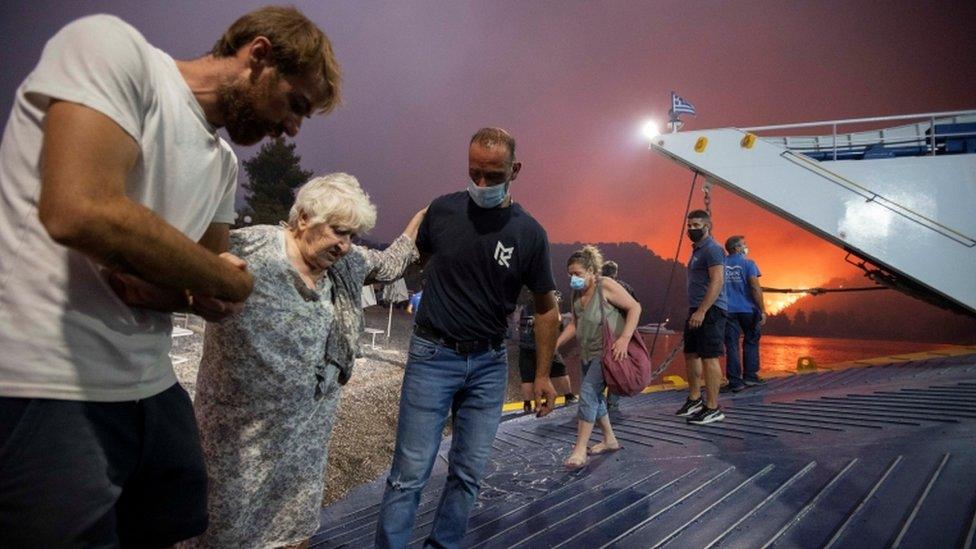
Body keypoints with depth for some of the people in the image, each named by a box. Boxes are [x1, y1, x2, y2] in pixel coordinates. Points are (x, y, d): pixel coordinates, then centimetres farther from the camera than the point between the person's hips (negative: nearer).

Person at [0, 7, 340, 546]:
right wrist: (228, 282, -12)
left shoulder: (225, 162, 13)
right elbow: (80, 211, -25)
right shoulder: (112, 45, -9)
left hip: (152, 392, 8)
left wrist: (172, 291, -10)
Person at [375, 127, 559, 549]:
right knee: (411, 470, -2)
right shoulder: (442, 210, -3)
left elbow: (546, 309, 5)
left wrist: (542, 375, 3)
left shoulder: (530, 234, -3)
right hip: (433, 355, -1)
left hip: (489, 363, 1)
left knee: (469, 471, 8)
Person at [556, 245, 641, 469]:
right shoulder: (577, 294, 7)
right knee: (594, 395, 14)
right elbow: (575, 324, 16)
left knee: (588, 392, -17)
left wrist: (625, 338, -24)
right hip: (589, 353, 8)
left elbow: (634, 307, -14)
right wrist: (556, 343, 5)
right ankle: (610, 440, 32)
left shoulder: (606, 286, -14)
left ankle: (580, 450, -13)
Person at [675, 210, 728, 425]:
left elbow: (717, 282, -21)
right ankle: (694, 399, 28)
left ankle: (712, 408, -1)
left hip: (709, 311, -10)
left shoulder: (712, 249, -12)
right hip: (696, 311, 10)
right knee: (691, 354, 15)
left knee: (709, 358, -7)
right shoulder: (697, 249, 19)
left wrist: (702, 311, -25)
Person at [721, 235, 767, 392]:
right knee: (751, 342, 15)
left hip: (728, 310, 2)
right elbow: (755, 288, -10)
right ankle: (750, 376, 16)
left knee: (731, 346, 2)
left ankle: (735, 382, 1)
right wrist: (762, 310, -7)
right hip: (748, 309, -2)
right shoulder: (748, 263, -4)